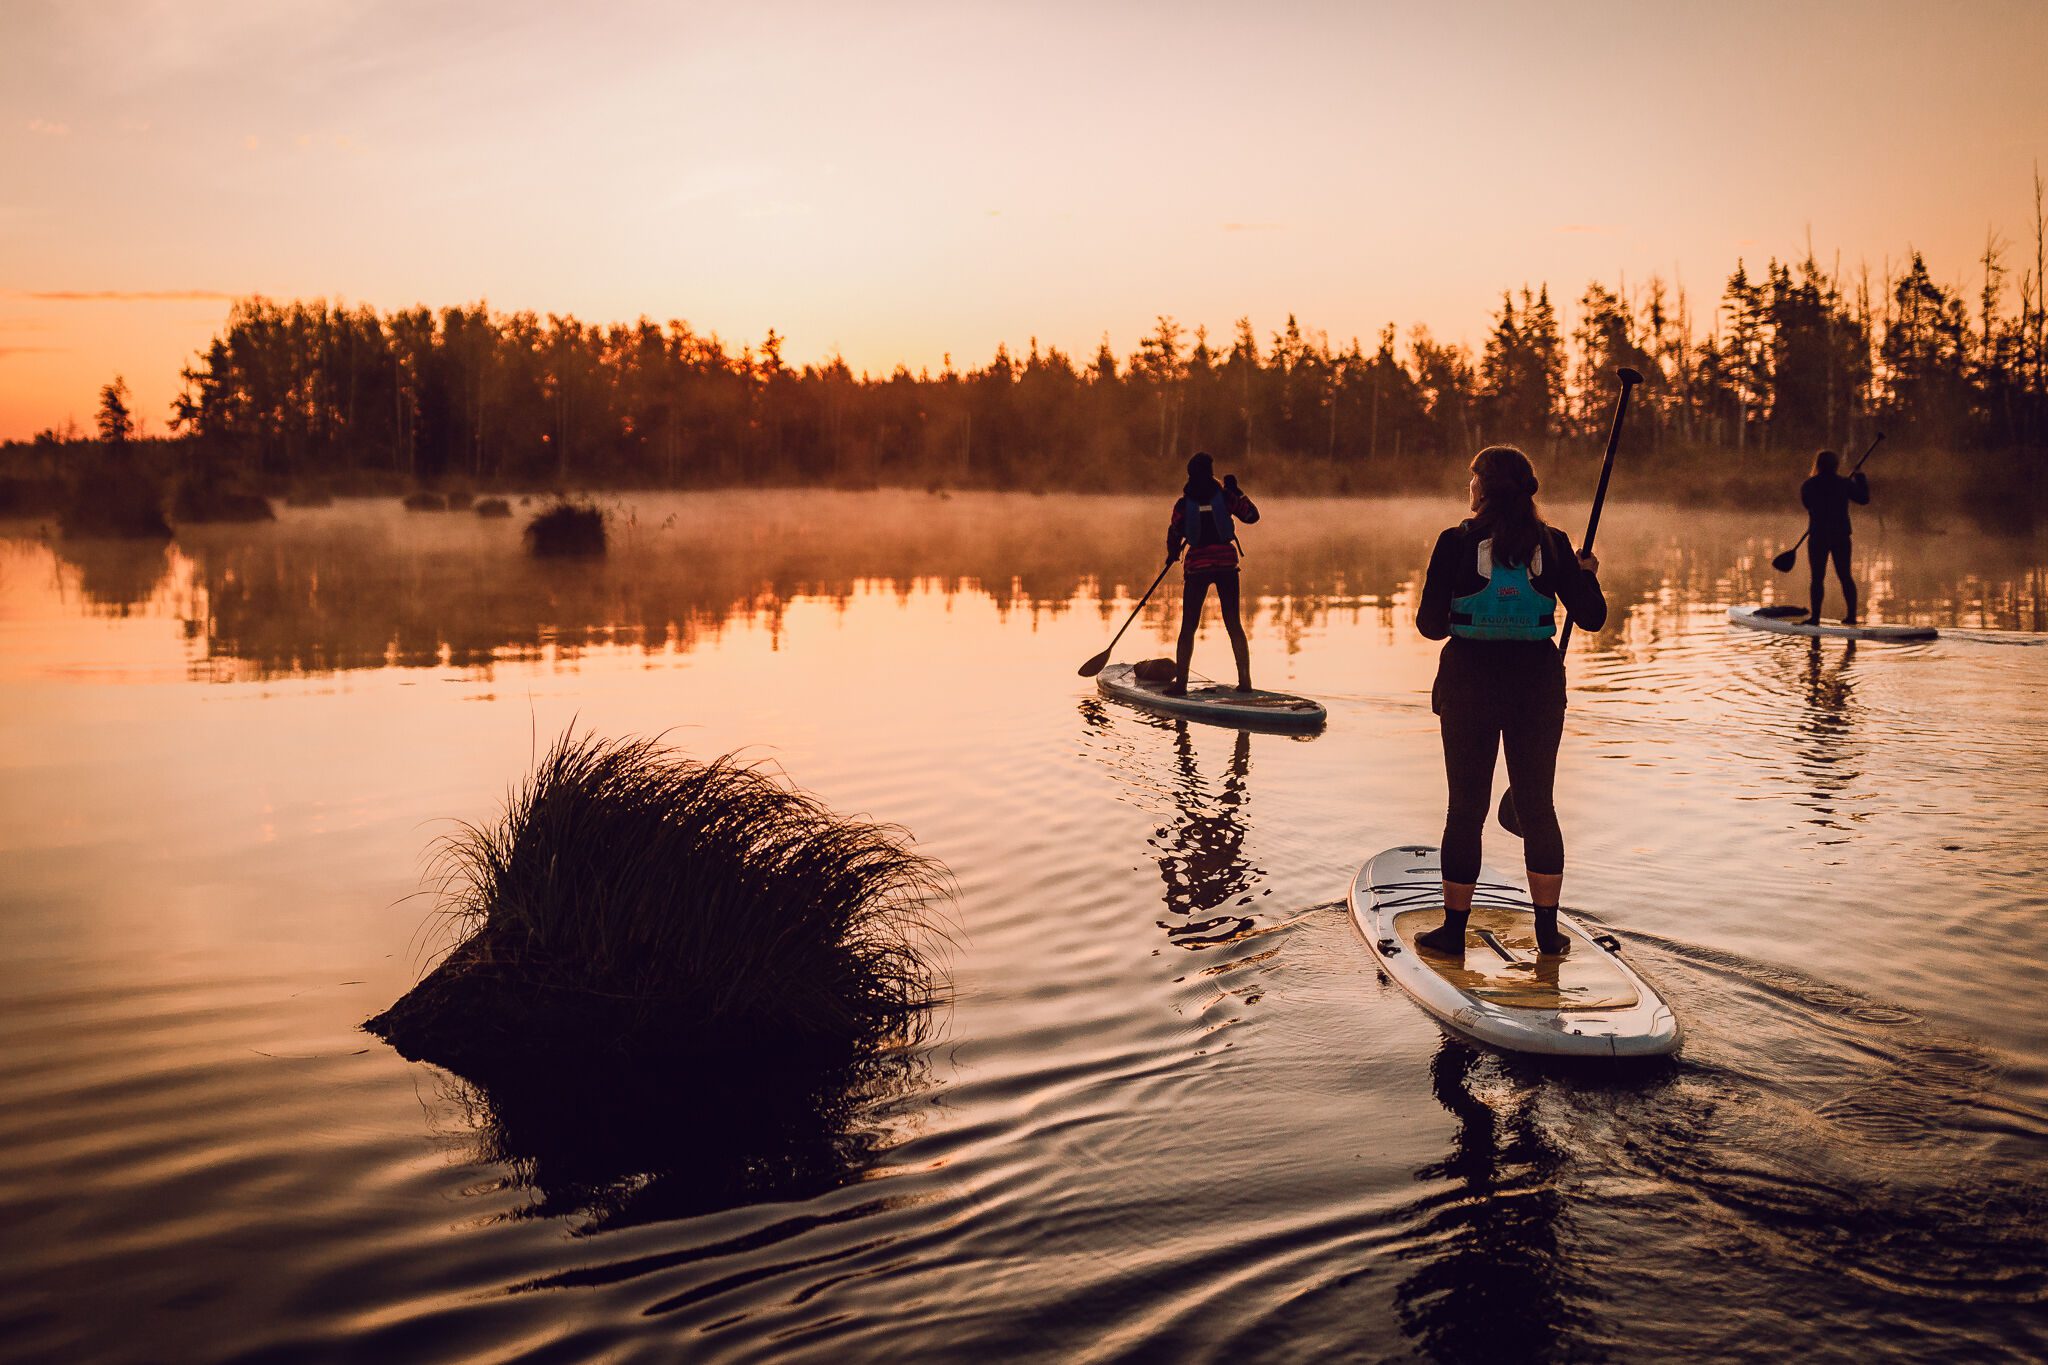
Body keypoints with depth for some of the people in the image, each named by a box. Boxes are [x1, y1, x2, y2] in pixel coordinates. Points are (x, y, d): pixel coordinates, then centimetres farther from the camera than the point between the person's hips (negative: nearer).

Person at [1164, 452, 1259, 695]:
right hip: (1227, 564, 1)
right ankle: (1244, 680, 8)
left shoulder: (1183, 504, -3)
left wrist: (1172, 555, 25)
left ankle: (1180, 682, -2)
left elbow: (1174, 537, 4)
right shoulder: (1225, 496, -3)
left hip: (1197, 565, -1)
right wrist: (1236, 490, 18)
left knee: (1188, 626, 4)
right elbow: (1252, 515, 9)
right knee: (1234, 624, 9)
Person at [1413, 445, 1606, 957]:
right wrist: (1587, 574, 18)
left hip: (1470, 681, -2)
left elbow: (1430, 624, -10)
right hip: (1537, 684, 2)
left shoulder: (1456, 543, -9)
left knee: (1465, 806, 7)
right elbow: (1592, 617, 0)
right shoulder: (1552, 545, -2)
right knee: (1537, 804, 12)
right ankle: (1548, 930, 15)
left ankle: (1454, 929, 13)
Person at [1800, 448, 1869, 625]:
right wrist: (1860, 478, 22)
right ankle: (1851, 615, 9)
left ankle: (1815, 616, -2)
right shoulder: (1844, 484, -3)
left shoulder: (1808, 486, -3)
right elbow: (1864, 499, 10)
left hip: (1818, 536, -2)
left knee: (1818, 577, 1)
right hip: (1841, 536, 2)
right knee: (1845, 576, 10)